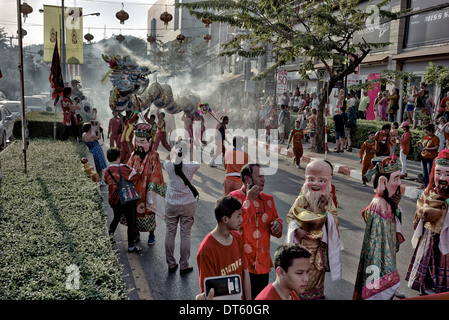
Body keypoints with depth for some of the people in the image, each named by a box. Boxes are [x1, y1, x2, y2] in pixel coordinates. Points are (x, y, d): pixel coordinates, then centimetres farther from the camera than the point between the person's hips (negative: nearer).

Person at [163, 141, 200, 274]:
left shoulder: (169, 166, -8)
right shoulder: (191, 166, -12)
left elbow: (167, 158, 17)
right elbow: (197, 162, 12)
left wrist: (175, 147, 14)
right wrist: (188, 148, 15)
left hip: (171, 205, 2)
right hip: (187, 205, -1)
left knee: (170, 234, 12)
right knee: (185, 235, 7)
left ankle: (171, 264, 22)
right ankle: (184, 265, 15)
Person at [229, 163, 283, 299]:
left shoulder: (268, 199, 9)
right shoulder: (234, 197, -8)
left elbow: (276, 219, 19)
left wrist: (277, 225, -5)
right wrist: (249, 199, -19)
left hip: (263, 263, 6)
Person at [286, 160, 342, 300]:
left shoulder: (328, 201, -2)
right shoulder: (301, 200, -9)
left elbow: (334, 222, -5)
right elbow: (290, 216, -4)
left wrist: (325, 212, -22)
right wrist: (297, 230, -18)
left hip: (320, 244, 2)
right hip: (303, 241, -2)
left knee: (318, 269, 14)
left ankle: (317, 293, 35)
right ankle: (300, 293, 24)